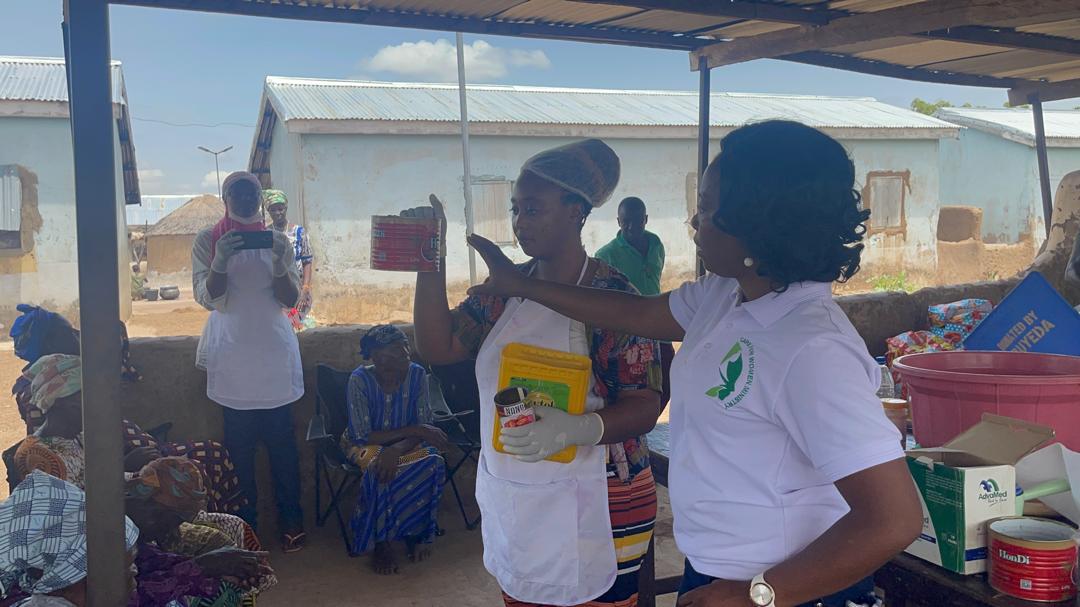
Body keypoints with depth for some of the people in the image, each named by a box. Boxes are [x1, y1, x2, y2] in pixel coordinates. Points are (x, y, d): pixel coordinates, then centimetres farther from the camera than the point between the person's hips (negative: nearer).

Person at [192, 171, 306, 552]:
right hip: (232, 357, -1)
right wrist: (220, 261, -20)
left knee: (282, 441, 3)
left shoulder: (277, 241, 8)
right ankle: (244, 524, 13)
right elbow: (206, 298, -4)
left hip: (275, 353, 1)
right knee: (240, 445, 2)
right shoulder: (207, 241, 3)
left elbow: (291, 299, 3)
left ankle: (290, 520, 11)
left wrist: (279, 263, -15)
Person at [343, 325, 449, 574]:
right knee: (379, 469, -36)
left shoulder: (416, 374, -14)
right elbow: (362, 436, -25)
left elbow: (426, 426, -14)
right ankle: (380, 542, -16)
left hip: (404, 443, 3)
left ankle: (414, 533, -8)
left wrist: (397, 449, -34)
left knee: (432, 462, -28)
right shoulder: (360, 380, -23)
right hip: (365, 444, -3)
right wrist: (414, 430, -29)